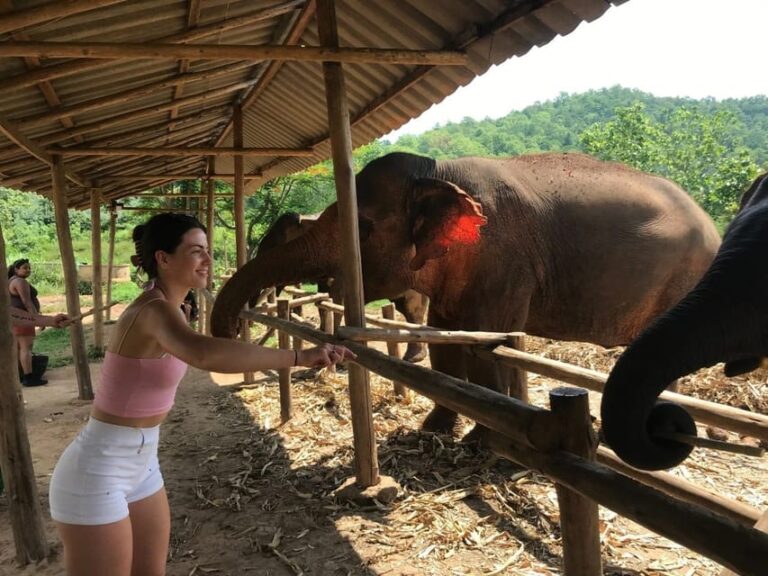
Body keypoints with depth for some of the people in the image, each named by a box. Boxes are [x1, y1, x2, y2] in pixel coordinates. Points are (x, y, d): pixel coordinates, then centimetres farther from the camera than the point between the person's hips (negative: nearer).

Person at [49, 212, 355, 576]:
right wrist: (298, 357, -52)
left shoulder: (162, 307, 3)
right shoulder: (154, 310, -27)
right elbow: (204, 354, -49)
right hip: (98, 474, -9)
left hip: (140, 465, 9)